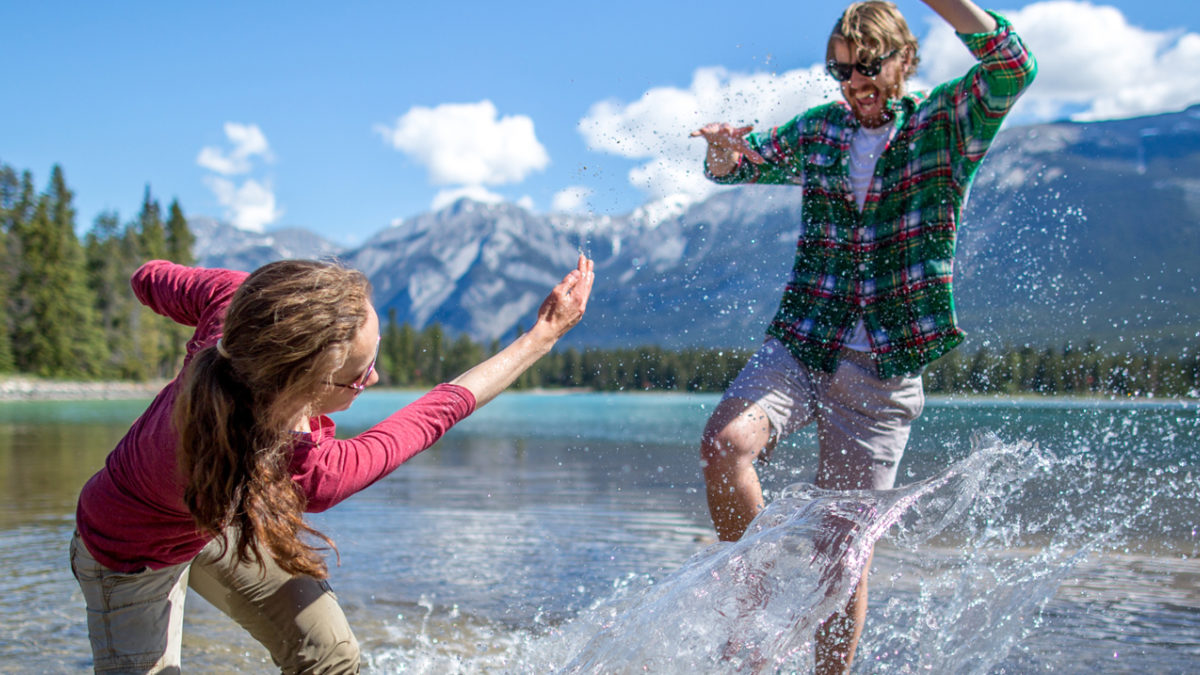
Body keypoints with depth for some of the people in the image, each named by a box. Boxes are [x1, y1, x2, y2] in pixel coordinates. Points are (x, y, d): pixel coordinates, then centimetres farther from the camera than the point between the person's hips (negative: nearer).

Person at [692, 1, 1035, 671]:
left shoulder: (945, 125, 2)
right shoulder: (817, 131, 12)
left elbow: (1013, 69, -15)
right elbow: (735, 169, 20)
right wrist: (723, 150, -5)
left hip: (886, 371, -2)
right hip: (801, 346, 2)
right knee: (723, 442, -25)